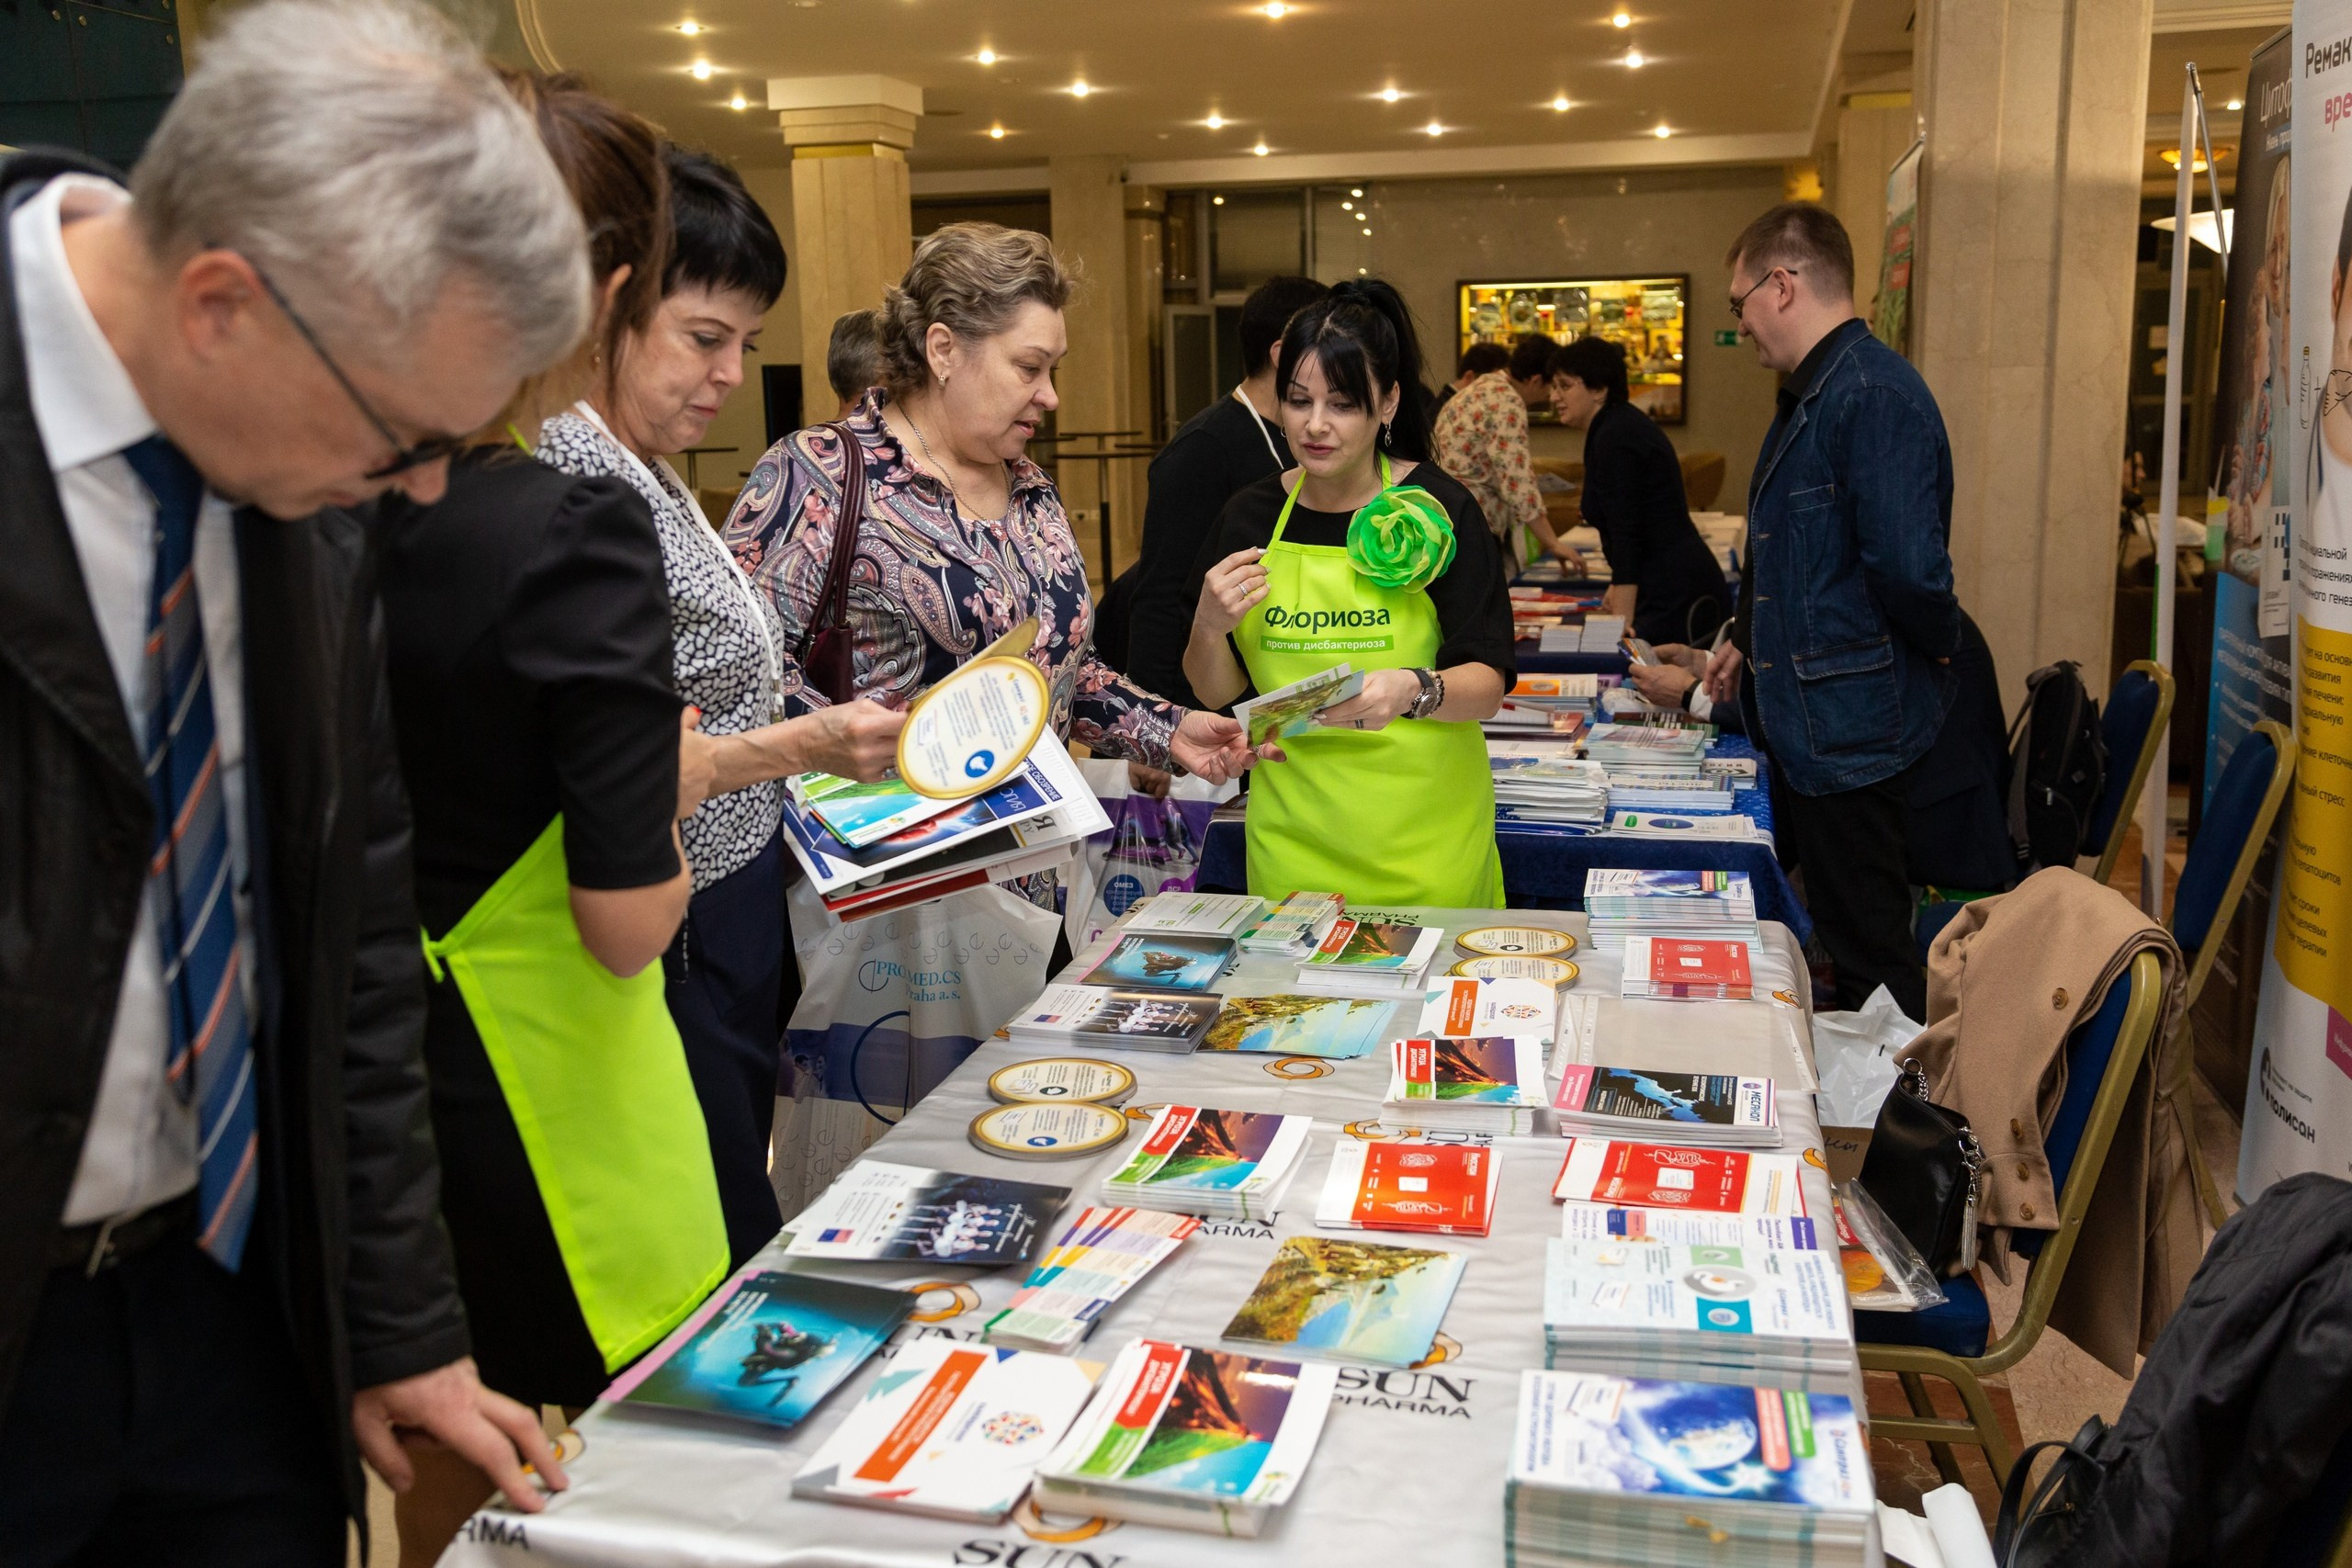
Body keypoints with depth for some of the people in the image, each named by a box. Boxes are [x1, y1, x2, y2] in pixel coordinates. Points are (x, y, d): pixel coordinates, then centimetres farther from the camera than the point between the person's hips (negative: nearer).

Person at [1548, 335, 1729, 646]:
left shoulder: (1615, 438, -14)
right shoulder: (1625, 425, 16)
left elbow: (1626, 534, -20)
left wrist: (1621, 622, -23)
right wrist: (1619, 586, 38)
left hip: (1674, 597, -10)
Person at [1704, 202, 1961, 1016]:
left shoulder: (1874, 394, -20)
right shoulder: (1813, 394, 15)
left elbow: (1908, 567, -28)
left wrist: (1937, 649, -10)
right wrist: (1749, 642, 21)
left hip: (1849, 727, -10)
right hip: (1806, 720, 10)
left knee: (1871, 960, 0)